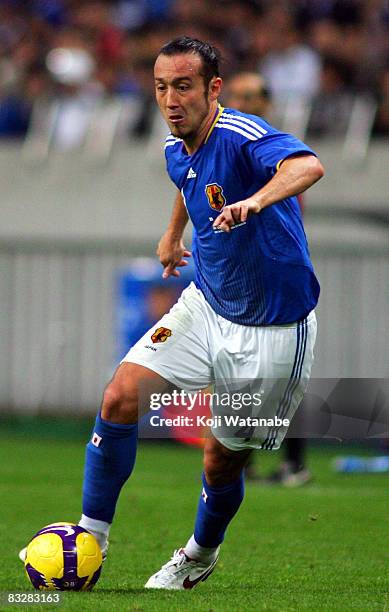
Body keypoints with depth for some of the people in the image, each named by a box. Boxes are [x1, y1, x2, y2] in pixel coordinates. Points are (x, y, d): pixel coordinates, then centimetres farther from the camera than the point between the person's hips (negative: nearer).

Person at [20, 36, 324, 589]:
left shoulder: (243, 137, -26)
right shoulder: (176, 150, -1)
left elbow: (308, 166, -49)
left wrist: (256, 200, -66)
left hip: (273, 330, -6)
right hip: (206, 305, 6)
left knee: (223, 461, 5)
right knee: (121, 398, -13)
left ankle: (201, 553, 36)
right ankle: (91, 537, 1)